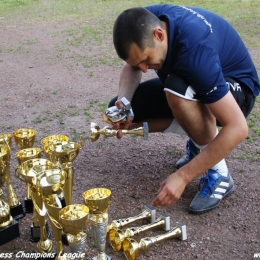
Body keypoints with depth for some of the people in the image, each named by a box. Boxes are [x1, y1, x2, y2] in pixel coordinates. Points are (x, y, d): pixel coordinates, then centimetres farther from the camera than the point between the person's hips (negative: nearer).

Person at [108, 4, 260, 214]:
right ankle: (201, 139, 9)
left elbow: (237, 128, -39)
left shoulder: (195, 50, -39)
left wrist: (182, 177, -37)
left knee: (178, 89, -39)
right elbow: (131, 66, 1)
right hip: (190, 84, 7)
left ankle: (219, 175, -17)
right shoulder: (145, 22, -19)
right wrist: (122, 102, -20)